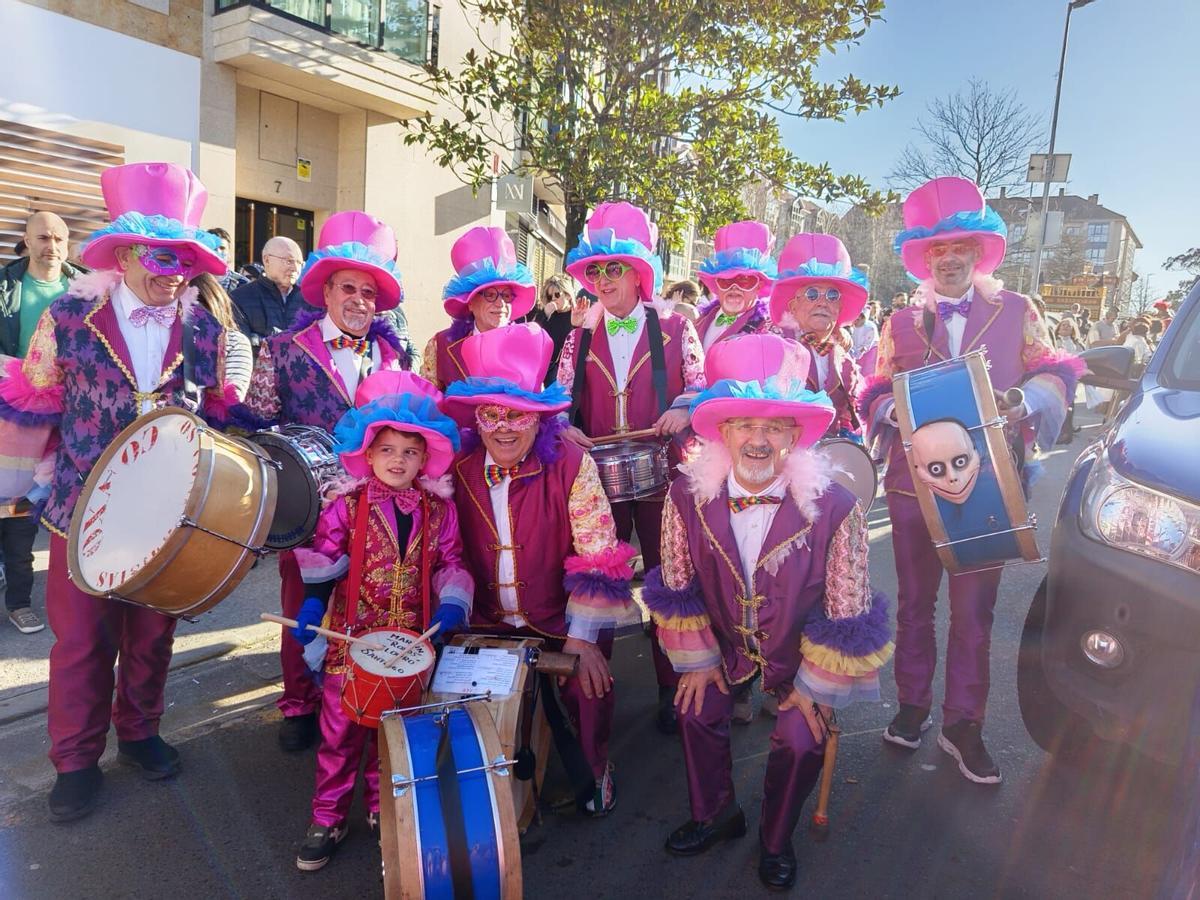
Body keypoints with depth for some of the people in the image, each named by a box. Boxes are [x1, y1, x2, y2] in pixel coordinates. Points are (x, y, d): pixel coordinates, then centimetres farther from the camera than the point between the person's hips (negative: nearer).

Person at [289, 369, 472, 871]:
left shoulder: (438, 511, 1)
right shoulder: (346, 507, -5)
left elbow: (450, 563, 5)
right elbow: (321, 559, -3)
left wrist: (452, 602, -10)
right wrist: (312, 605, -16)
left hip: (412, 643, 2)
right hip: (351, 639, -2)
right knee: (340, 733, 7)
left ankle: (381, 808, 35)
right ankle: (327, 819, 25)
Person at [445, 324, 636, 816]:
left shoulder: (571, 465, -12)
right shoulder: (459, 470, -3)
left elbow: (598, 556, -13)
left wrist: (583, 638, -17)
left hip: (563, 622, -2)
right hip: (487, 626, 3)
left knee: (586, 687, -20)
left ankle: (592, 770, 13)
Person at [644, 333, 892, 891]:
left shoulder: (834, 508, -28)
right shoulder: (687, 497, -22)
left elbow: (848, 614, -17)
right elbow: (677, 586, -5)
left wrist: (814, 685, -10)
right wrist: (698, 658, 0)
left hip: (801, 653, -2)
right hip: (722, 644, 2)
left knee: (801, 741, -14)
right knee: (696, 710, -9)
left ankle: (775, 842, 20)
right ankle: (715, 815, 25)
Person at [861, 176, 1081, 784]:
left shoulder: (1016, 311, 6)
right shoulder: (902, 321, 8)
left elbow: (1055, 374, 7)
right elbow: (876, 395, 8)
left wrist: (1023, 403, -14)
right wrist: (901, 412, -14)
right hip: (914, 480, 1)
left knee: (974, 609, 4)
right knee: (915, 602, 13)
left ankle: (963, 724, 18)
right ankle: (912, 705, 28)